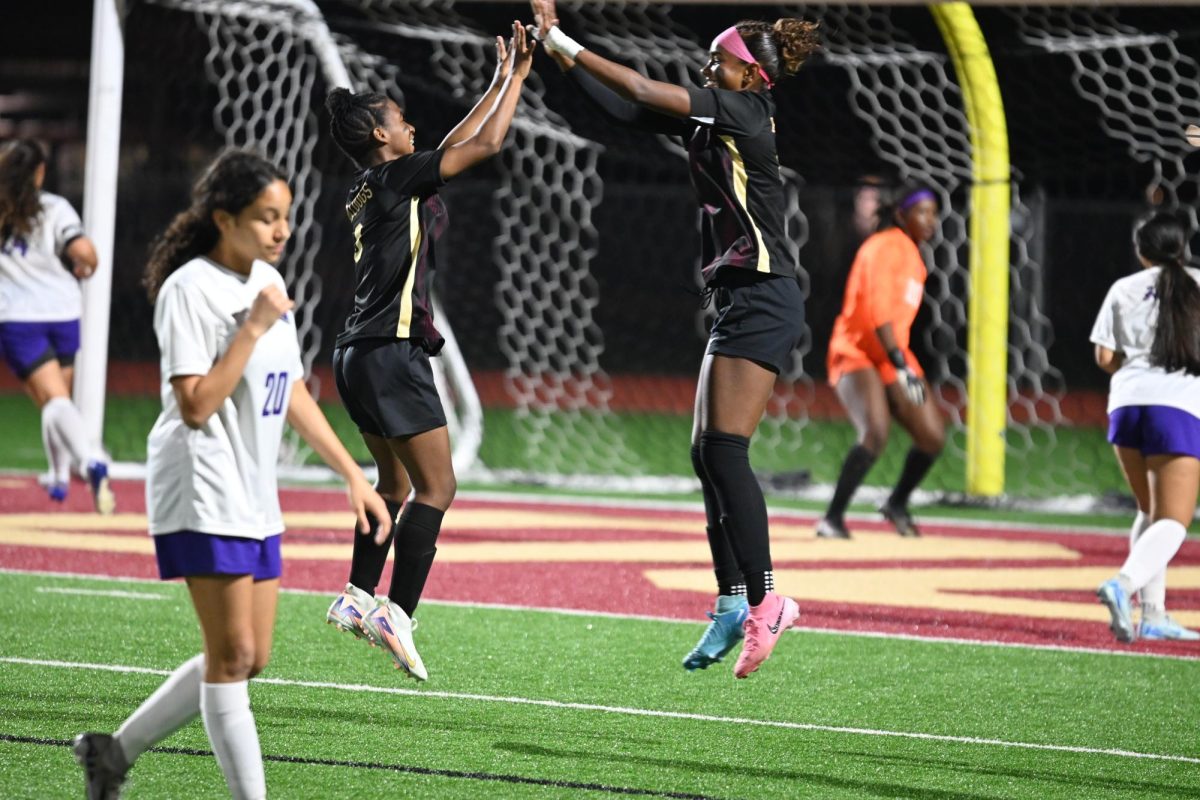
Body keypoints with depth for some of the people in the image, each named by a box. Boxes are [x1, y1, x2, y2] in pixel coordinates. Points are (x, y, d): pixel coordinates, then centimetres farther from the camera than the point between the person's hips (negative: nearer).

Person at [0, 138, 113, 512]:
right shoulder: (54, 209, -2)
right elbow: (82, 250, -15)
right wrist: (86, 267, 8)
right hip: (62, 311, 1)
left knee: (52, 399, -11)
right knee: (58, 396, 21)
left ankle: (90, 460, -33)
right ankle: (60, 475, 26)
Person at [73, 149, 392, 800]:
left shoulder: (267, 281, 13)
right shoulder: (191, 289, -13)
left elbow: (291, 393, 20)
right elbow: (195, 405, -20)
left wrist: (353, 475, 17)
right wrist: (254, 328, -21)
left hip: (253, 497, 9)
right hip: (202, 495, -9)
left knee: (248, 660, 9)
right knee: (232, 655, -10)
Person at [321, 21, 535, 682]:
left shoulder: (373, 188, 14)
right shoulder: (397, 179, -10)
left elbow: (454, 146, 25)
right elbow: (486, 145, -9)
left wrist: (501, 81, 28)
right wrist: (516, 75, 4)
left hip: (361, 354, 10)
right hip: (392, 352, -10)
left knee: (395, 483, 20)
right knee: (436, 486, -9)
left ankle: (359, 598, 22)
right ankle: (396, 615, -16)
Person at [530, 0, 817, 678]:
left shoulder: (744, 110, -11)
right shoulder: (708, 119, 13)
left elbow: (641, 91, -14)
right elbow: (626, 108, 16)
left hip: (764, 299, -10)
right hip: (740, 300, 10)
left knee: (723, 447, -15)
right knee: (709, 454, 6)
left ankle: (765, 601, -15)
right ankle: (733, 606, 8)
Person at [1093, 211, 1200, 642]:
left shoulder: (1124, 289, 12)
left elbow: (1105, 357, 7)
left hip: (1127, 401, 4)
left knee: (1151, 512, 20)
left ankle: (1152, 612, 14)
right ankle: (1124, 582, -33)